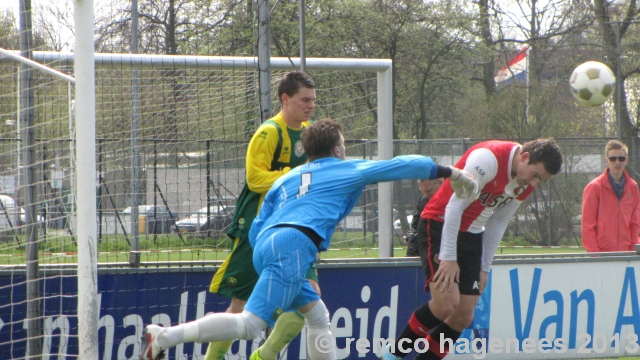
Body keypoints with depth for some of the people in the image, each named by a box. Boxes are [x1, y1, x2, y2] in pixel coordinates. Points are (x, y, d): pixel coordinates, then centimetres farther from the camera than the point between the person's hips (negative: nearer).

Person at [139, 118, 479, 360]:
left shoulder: (286, 179, 30)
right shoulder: (347, 170, 17)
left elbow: (256, 231, 24)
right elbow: (402, 165, 20)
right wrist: (450, 172, 30)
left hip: (264, 245, 8)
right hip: (294, 245, -8)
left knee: (317, 316, 20)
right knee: (250, 324, -18)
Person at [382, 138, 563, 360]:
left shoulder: (526, 184, 3)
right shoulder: (488, 158, -23)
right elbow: (455, 206, -22)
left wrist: (484, 268, 12)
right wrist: (449, 258, -22)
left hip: (471, 236, 8)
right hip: (440, 225, -8)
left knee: (463, 316, -1)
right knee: (447, 303, -21)